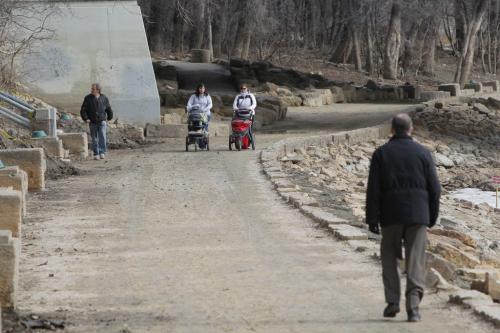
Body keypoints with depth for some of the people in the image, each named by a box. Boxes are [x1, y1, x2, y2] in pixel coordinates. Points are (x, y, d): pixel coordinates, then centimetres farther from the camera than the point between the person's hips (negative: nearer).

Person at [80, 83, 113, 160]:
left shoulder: (104, 98, 2)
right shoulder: (88, 98, -2)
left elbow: (109, 109, 15)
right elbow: (83, 110, -1)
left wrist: (109, 118, 15)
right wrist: (86, 118, -11)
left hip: (102, 121, 0)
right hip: (92, 122, 0)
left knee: (102, 136, -14)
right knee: (94, 139, 4)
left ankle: (102, 152, -14)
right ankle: (96, 154, 11)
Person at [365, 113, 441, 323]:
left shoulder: (381, 154, 0)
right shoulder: (422, 153, 2)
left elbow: (373, 190, -3)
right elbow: (434, 188, 2)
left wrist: (372, 219, 1)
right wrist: (432, 216, 13)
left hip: (391, 214, 0)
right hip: (418, 215, 0)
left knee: (389, 257, 16)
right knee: (416, 262, 2)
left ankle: (393, 301, 7)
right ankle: (413, 306, -8)